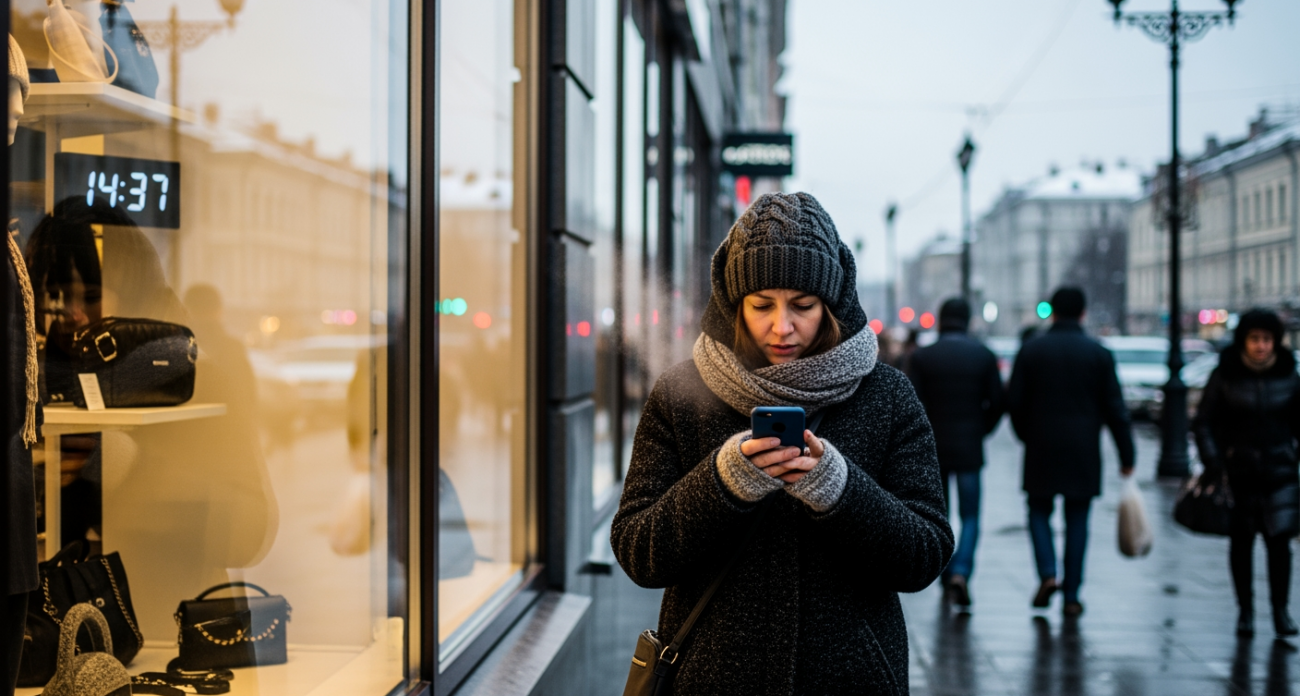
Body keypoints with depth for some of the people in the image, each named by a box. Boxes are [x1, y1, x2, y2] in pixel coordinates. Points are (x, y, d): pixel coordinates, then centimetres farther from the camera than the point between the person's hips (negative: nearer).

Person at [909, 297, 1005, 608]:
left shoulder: (922, 356, -4)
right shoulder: (984, 355, -1)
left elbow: (914, 405, -8)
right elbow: (998, 402, -1)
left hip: (933, 448, 1)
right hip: (970, 448, 0)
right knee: (970, 517, 3)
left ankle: (946, 580, 23)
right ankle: (960, 573, -19)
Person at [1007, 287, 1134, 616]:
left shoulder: (1031, 349, -2)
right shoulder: (1099, 354, -1)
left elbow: (1015, 402, -1)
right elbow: (1115, 409, -2)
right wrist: (1126, 456, 3)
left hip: (1041, 451, 0)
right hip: (1083, 453, 1)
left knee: (1039, 512, 13)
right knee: (1077, 521, 7)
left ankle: (1048, 573, -8)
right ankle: (1072, 596, 8)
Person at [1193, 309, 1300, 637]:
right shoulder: (1225, 376, -3)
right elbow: (1203, 422, -1)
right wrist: (1213, 463, -10)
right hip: (1238, 471, -1)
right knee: (1241, 542, 6)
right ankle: (1245, 610, 17)